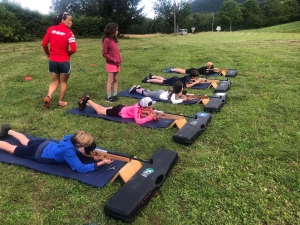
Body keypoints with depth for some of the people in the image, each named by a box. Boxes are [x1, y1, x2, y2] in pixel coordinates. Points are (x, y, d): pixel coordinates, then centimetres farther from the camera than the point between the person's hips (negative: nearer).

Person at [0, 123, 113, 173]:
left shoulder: (74, 140, -21)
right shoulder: (68, 150, -42)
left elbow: (90, 148, -3)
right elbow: (80, 168, -45)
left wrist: (94, 154, -25)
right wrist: (101, 163, -46)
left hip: (46, 144, 7)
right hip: (38, 152, -7)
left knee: (26, 142, 33)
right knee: (13, 149, 15)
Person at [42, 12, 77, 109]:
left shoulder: (51, 29, 2)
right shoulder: (68, 32, -11)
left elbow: (44, 44, 3)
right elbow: (73, 49, -18)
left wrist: (48, 54, 20)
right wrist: (67, 54, 3)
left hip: (53, 61, 4)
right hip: (64, 61, -4)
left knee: (55, 81, 18)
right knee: (63, 82, 15)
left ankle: (48, 96, -5)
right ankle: (61, 102, 23)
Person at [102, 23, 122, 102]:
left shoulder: (114, 39, 10)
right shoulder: (107, 40, -13)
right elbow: (104, 53, -14)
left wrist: (120, 60, 4)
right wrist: (114, 60, -14)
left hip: (117, 63, 7)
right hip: (111, 64, -7)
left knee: (115, 80, 10)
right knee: (110, 80, -3)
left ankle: (115, 95, 18)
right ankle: (108, 97, 4)